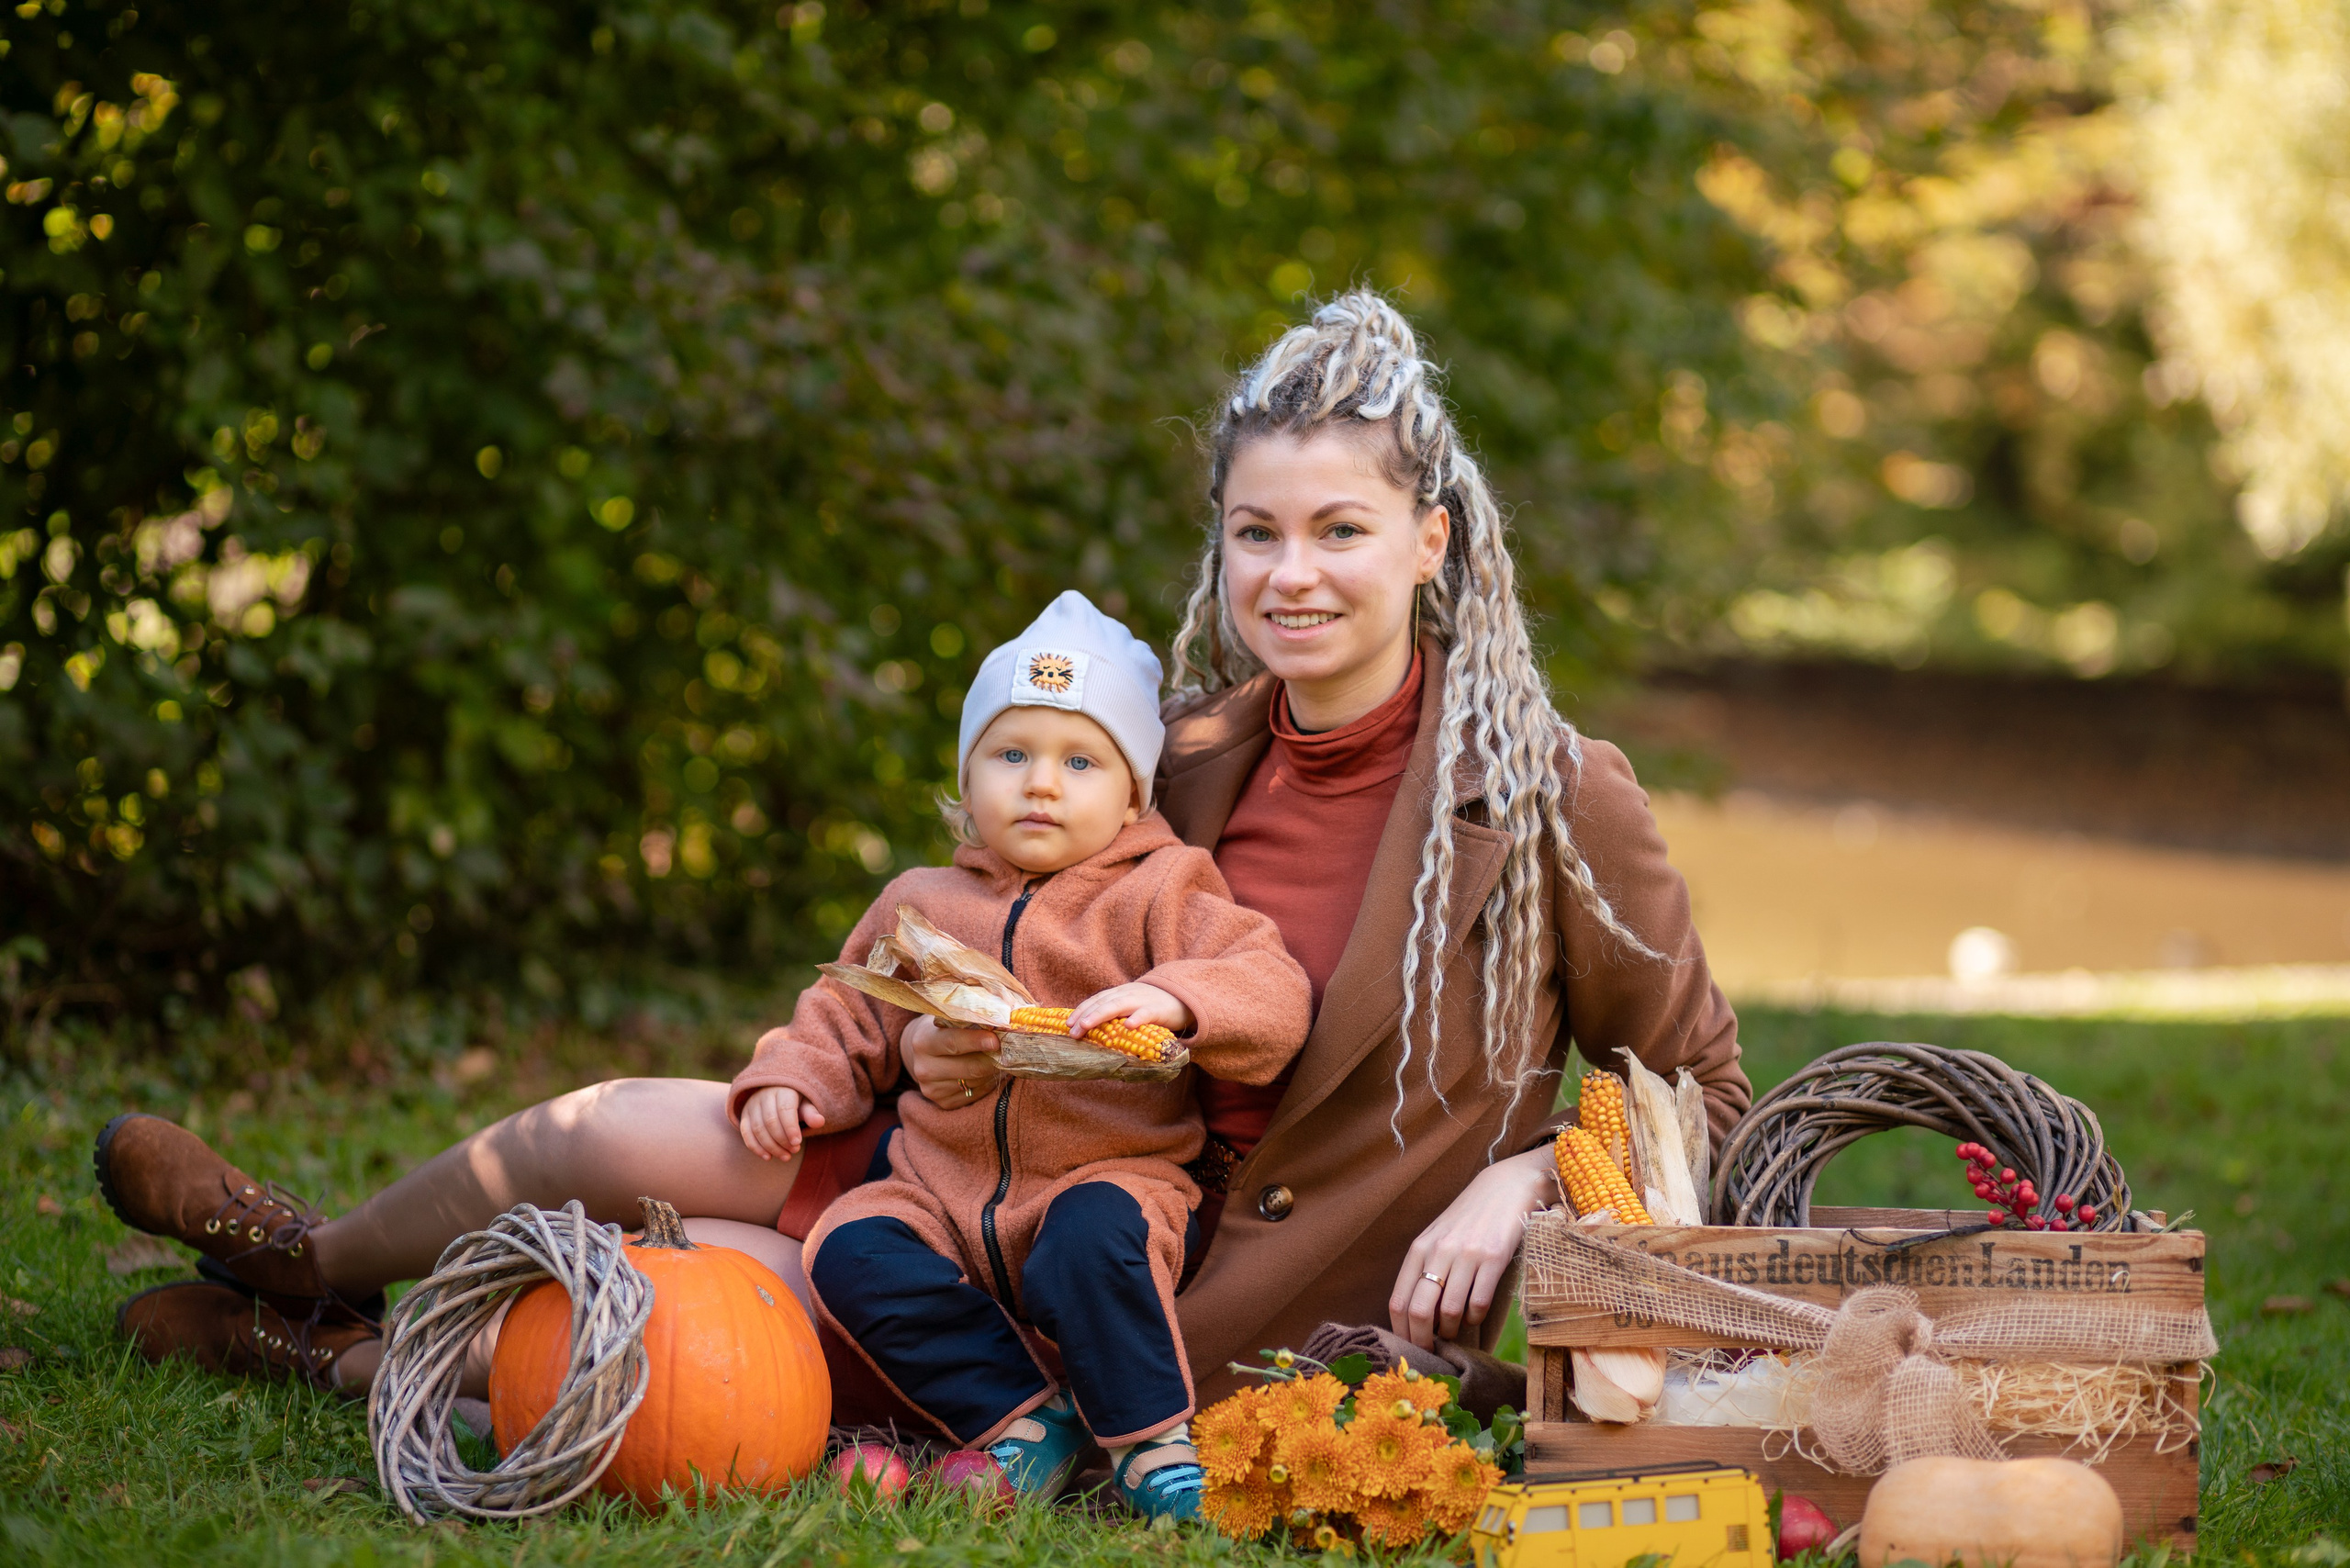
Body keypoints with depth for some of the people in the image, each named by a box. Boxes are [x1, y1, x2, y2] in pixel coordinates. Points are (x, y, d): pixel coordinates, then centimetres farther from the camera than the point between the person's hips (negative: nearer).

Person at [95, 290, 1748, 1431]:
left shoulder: (1546, 795, -15)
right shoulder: (1192, 759, 1)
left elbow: (1705, 1110, -5)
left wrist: (1520, 1184, -22)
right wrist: (947, 1045, -6)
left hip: (1212, 1325, -5)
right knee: (609, 1133, -2)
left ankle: (336, 1360, 20)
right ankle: (318, 1264, 30)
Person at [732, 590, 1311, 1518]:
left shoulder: (1156, 898, 4)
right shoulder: (920, 907, 17)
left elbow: (1274, 998, -8)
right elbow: (848, 1021, 28)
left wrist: (1175, 1001, -28)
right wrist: (792, 1078, 7)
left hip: (1107, 1176, -4)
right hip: (946, 1195, 4)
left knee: (1096, 1232, -37)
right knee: (851, 1250, -23)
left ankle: (1149, 1439, -18)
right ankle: (1018, 1416, -16)